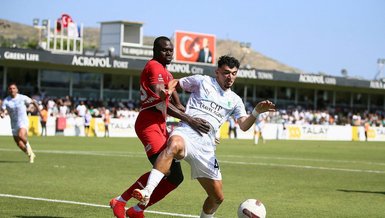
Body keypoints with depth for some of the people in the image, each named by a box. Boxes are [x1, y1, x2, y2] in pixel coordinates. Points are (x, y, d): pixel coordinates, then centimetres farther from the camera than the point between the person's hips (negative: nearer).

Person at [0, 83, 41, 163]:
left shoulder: (22, 98, -7)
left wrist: (39, 111, 7)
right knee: (19, 143, 5)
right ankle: (31, 155, 26)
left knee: (21, 135, -32)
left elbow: (33, 102, 6)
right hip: (14, 123, 4)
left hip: (23, 121, -4)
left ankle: (27, 144, 0)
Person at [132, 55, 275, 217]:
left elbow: (244, 126, 10)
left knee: (217, 197, 5)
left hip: (206, 145, 5)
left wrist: (256, 112, -10)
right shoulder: (202, 81, 14)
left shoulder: (235, 100, 22)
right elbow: (175, 83, 23)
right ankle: (147, 192, -55)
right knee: (174, 144, -44)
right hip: (186, 132, -5)